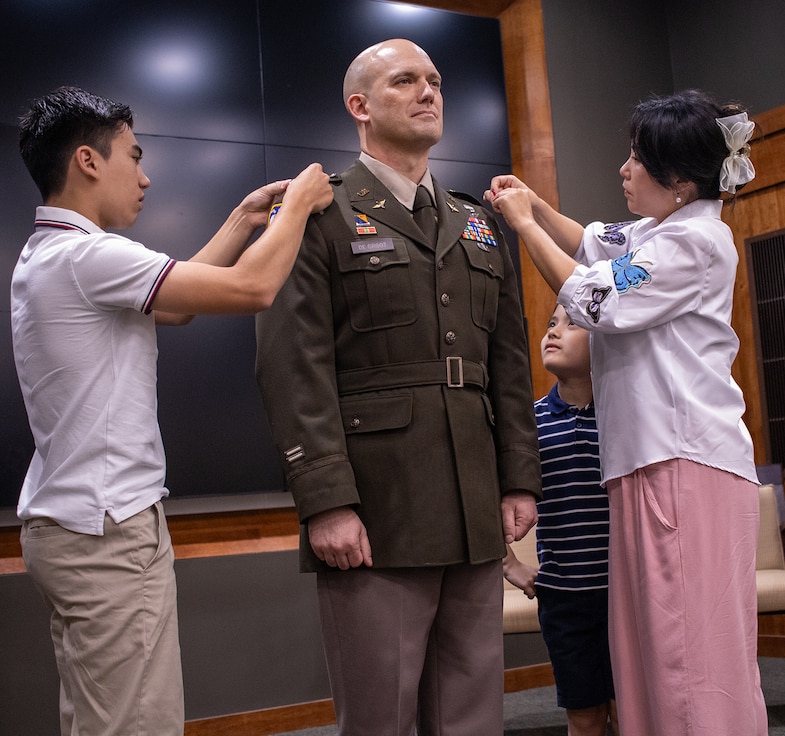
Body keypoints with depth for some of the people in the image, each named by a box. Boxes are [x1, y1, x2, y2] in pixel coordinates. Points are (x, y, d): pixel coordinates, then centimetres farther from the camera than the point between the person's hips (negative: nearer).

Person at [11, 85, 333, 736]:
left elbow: (175, 304, 20)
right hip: (109, 532, -11)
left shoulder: (47, 256, 14)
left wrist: (244, 220, 18)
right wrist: (299, 202, -3)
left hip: (69, 525, 11)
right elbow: (252, 288, -19)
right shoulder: (84, 255, -18)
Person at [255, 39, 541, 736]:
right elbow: (295, 368, -9)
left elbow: (510, 361, 17)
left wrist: (520, 479, 8)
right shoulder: (320, 217, 0)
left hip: (476, 520, 6)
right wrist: (326, 502, -17)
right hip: (374, 519, -5)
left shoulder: (480, 226, 19)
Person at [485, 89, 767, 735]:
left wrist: (524, 224, 2)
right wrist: (535, 205, 20)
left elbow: (592, 299, -9)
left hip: (687, 459, -10)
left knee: (692, 656, -9)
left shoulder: (695, 238, -8)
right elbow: (592, 244, 37)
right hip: (648, 457, 10)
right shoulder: (656, 230, 21)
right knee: (649, 653, 9)